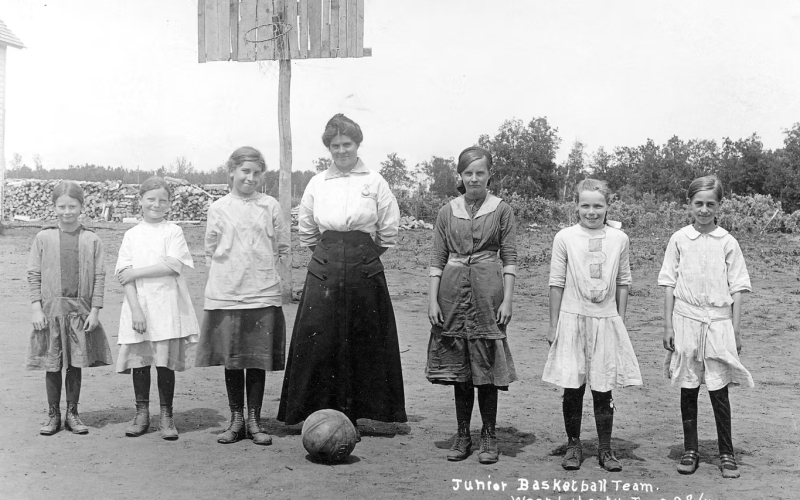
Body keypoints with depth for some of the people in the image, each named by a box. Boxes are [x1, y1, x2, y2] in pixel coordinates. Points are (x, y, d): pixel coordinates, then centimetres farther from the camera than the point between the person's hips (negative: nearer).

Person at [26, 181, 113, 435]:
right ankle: (53, 415, 18)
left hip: (80, 310, 0)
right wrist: (36, 308, -4)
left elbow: (99, 277, 1)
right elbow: (34, 274, 3)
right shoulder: (43, 238, 2)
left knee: (76, 364, 7)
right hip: (51, 309, 0)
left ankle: (72, 413, 20)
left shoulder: (92, 240, 1)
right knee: (52, 365, 5)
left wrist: (94, 310, -3)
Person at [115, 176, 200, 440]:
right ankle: (142, 414, 19)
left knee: (165, 361, -1)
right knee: (139, 360, 5)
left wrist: (136, 272, -10)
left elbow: (173, 265, -10)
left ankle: (166, 416, 10)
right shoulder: (132, 235, 9)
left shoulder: (173, 231, 4)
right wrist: (136, 309, -10)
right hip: (138, 305, 2)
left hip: (166, 306, -2)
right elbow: (125, 275, 1)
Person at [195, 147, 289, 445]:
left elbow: (282, 248, 11)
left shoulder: (270, 206, 4)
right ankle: (236, 419, 17)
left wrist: (264, 271, 5)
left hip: (263, 294, 0)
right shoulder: (218, 208, 5)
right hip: (225, 294, 1)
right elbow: (210, 250, 13)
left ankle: (254, 421, 13)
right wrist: (225, 273, 3)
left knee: (258, 359, 3)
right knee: (231, 359, 6)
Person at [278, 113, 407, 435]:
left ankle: (353, 416, 10)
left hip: (365, 271, -1)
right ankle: (322, 414, 6)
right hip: (324, 270, 2)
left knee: (362, 345, 1)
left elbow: (389, 231, 5)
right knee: (320, 344, -2)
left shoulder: (374, 182, 3)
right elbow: (306, 233, 16)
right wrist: (329, 254, 11)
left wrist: (363, 256, 7)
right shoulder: (317, 184, 8)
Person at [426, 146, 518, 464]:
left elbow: (509, 258, 0)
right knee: (458, 366, 7)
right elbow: (437, 259, 7)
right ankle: (462, 434, 17)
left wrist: (507, 299, -7)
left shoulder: (501, 210, 2)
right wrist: (433, 299, -1)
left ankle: (489, 435, 13)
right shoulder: (447, 212, 8)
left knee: (486, 366, 1)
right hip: (453, 290, 2)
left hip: (487, 290, -2)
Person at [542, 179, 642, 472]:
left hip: (607, 321, 1)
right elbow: (557, 283, 1)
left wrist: (620, 320, 7)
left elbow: (623, 282, 9)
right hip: (572, 319, -1)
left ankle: (605, 449, 16)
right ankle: (573, 445, 18)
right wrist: (553, 325, 2)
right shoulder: (565, 238, -2)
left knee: (603, 389, 4)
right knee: (572, 388, 3)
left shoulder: (619, 239, 2)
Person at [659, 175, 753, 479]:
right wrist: (668, 326, -1)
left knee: (718, 390, 1)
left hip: (718, 321, -1)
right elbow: (669, 285, 4)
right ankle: (690, 450, 19)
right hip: (685, 320, 1)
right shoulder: (679, 240, 2)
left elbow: (737, 289, 3)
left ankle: (726, 452, 15)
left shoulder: (727, 242, 1)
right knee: (688, 389, 8)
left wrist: (735, 331, -1)